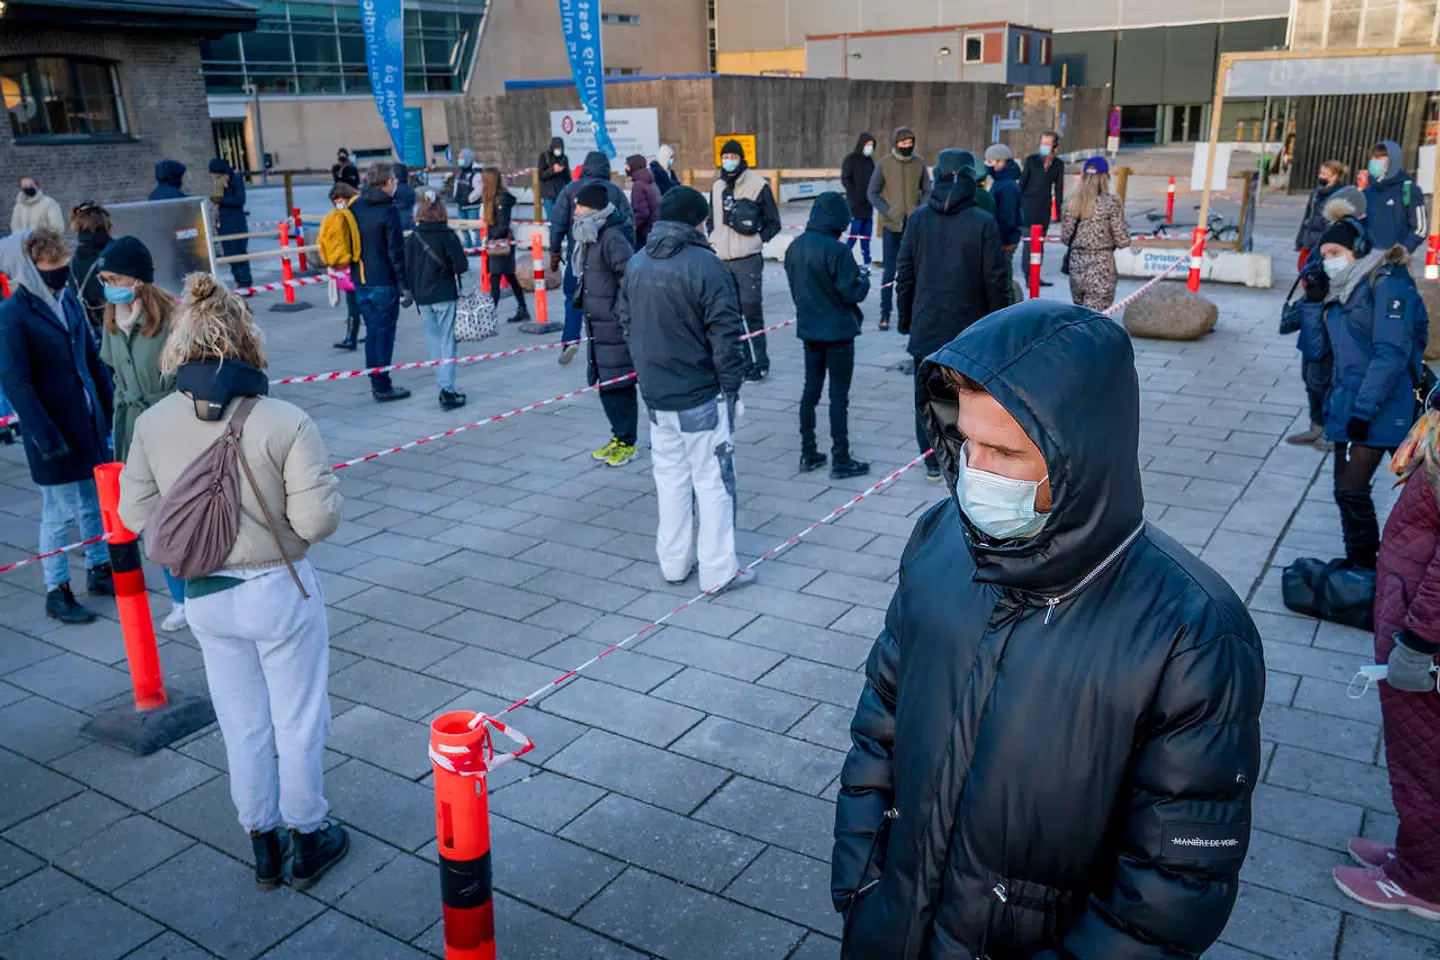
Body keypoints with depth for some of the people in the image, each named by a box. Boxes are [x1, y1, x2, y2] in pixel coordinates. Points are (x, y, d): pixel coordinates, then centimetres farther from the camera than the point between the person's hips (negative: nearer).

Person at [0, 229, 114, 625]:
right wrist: (46, 436, -18)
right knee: (60, 512, 4)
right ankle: (56, 593, 18)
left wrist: (110, 409, 11)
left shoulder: (68, 299, 5)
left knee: (95, 502, 16)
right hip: (55, 430, -6)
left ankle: (99, 571, 33)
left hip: (90, 422, 6)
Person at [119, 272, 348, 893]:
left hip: (204, 597, 4)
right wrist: (322, 484, -1)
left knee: (242, 724, 20)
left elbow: (136, 514, 0)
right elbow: (317, 521, -21)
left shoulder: (152, 424, -9)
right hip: (278, 591, -4)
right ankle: (308, 839, 32)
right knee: (298, 723, 15)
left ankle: (264, 844, 36)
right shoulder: (285, 422, -22)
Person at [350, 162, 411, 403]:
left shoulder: (354, 207, 7)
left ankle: (376, 383, 21)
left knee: (372, 332, 15)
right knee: (384, 334, 0)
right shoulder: (388, 211, -13)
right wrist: (405, 285, -11)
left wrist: (355, 273, 20)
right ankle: (382, 387, 4)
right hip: (384, 283, -6)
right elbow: (396, 251, -15)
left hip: (360, 282, 7)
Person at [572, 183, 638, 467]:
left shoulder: (613, 238, -18)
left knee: (618, 384, -2)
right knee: (604, 382, 15)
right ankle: (619, 437, 28)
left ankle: (627, 443, 10)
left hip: (615, 326, -10)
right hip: (597, 324, 10)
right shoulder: (590, 239, 12)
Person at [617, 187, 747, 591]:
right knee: (712, 478, 3)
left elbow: (626, 323, 13)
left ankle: (674, 562, 26)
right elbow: (725, 336, -17)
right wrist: (731, 386, -7)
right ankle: (717, 570, 9)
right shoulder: (705, 265, -16)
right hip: (701, 394, -6)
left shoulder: (635, 264, 5)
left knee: (671, 476, 17)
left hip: (656, 391, 6)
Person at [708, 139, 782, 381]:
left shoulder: (758, 185, -5)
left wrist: (756, 240, -10)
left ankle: (760, 363, 2)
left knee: (751, 312, -6)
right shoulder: (717, 186, 12)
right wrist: (714, 241, 9)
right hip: (721, 261, 6)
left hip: (748, 261, -6)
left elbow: (774, 223, 0)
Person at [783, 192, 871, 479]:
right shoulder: (836, 250, -21)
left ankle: (808, 454, 23)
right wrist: (864, 278, 0)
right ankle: (840, 461, 9)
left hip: (809, 329, 7)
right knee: (839, 395, 2)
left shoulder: (795, 247, 1)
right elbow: (852, 292, -19)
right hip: (838, 332, -6)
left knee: (810, 390, 16)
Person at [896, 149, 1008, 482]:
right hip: (969, 329, -2)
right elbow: (995, 282, -8)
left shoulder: (918, 219, -2)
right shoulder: (984, 223, -10)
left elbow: (904, 276, 3)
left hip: (926, 326, 2)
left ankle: (932, 462, 17)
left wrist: (906, 318, 14)